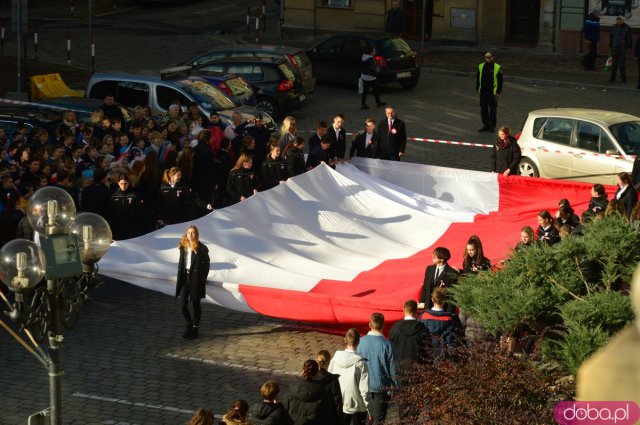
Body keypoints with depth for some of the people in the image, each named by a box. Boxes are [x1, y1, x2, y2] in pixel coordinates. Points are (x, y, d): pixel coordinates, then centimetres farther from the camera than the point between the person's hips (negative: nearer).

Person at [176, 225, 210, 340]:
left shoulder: (201, 248, -8)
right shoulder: (183, 247, 7)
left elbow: (206, 265, -6)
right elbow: (181, 263, 13)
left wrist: (202, 280, -10)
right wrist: (179, 278, 8)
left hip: (195, 279, -4)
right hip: (185, 277, 4)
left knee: (195, 304, 6)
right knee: (183, 304, 0)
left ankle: (195, 329, 16)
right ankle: (189, 324, 25)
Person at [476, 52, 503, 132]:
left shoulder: (497, 68, -5)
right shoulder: (481, 66, 6)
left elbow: (500, 81, -2)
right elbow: (478, 78, 15)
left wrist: (498, 92, -7)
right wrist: (478, 89, 10)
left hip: (492, 92, -4)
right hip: (483, 92, 4)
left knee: (493, 110, 2)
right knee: (483, 109, 8)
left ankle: (492, 126, 12)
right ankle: (485, 125, 19)